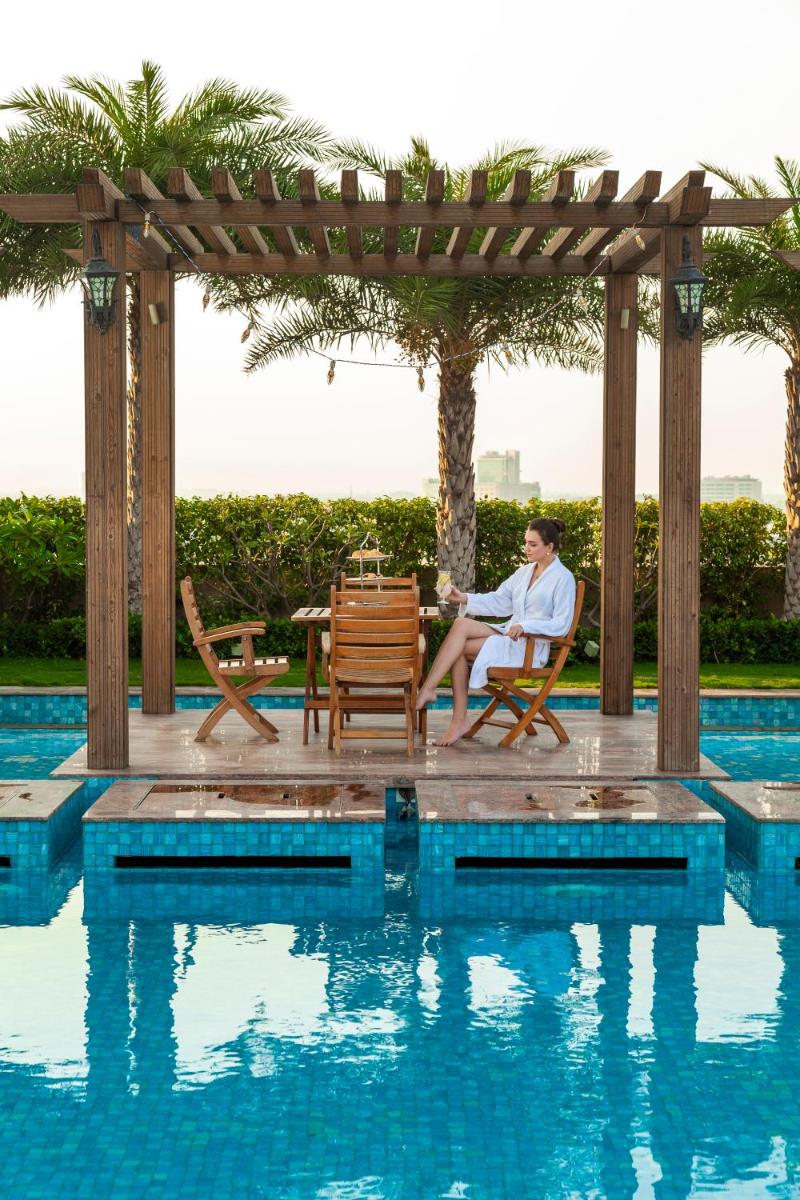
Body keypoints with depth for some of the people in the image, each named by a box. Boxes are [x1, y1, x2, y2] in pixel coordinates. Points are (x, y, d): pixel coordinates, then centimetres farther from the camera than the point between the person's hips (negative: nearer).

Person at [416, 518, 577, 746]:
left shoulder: (563, 578, -4)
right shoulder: (525, 572, 18)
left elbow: (561, 625, -11)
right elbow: (498, 601, 14)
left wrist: (525, 626, -23)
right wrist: (465, 598, -1)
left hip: (530, 647, -7)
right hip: (508, 635, 7)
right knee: (461, 623, -21)